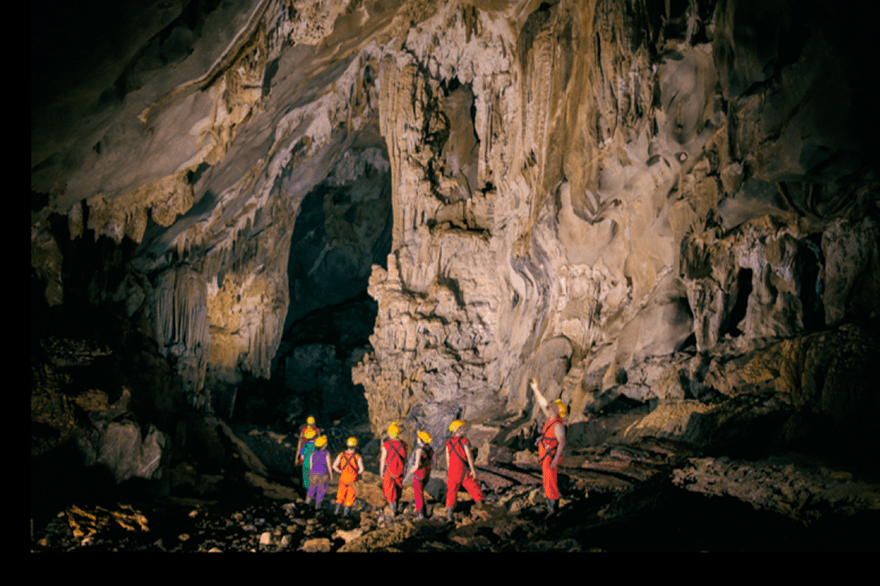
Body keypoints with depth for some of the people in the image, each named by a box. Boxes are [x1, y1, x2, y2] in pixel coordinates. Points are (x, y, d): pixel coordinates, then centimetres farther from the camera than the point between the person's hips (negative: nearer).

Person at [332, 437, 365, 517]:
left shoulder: (341, 455, -7)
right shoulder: (358, 457, -15)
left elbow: (334, 466, -8)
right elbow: (361, 469, -20)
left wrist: (340, 472, 6)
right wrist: (357, 474, 0)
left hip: (343, 478, 2)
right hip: (353, 480, -2)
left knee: (341, 494, 20)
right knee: (350, 496, 11)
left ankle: (337, 510, 19)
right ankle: (345, 513, 12)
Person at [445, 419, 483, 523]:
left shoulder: (448, 443, 3)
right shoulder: (465, 441, -13)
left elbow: (447, 459, 7)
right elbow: (469, 456, -18)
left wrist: (449, 471, 16)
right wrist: (473, 470, -16)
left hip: (452, 471, 5)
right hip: (464, 471, -5)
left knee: (451, 493, 10)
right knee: (475, 489, 10)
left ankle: (449, 516, 8)